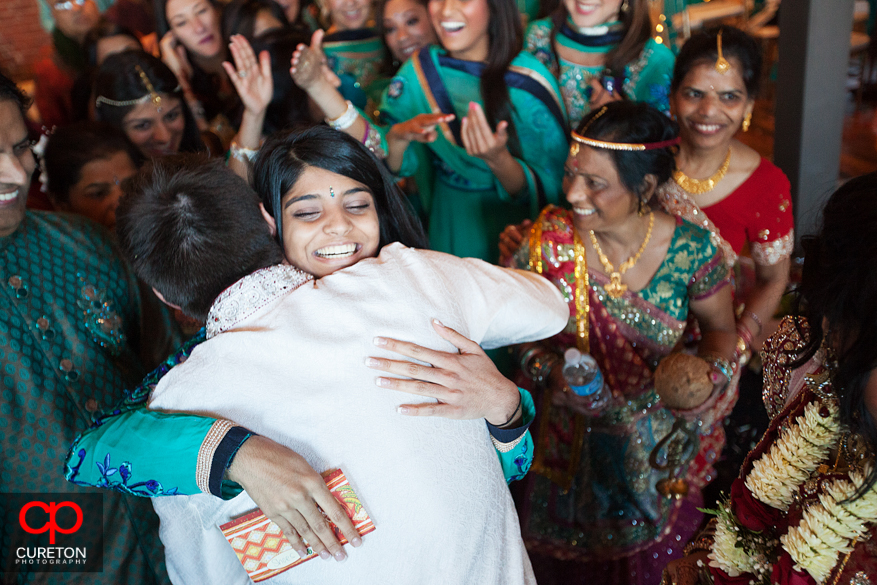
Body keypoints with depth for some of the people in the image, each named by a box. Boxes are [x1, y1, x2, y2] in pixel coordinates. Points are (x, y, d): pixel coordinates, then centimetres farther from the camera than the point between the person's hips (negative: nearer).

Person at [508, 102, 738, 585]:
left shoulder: (692, 249, -19)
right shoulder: (549, 240, -18)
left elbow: (719, 328, -1)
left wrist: (711, 373, -21)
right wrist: (546, 367, -24)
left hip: (661, 448, 0)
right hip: (571, 440, 0)